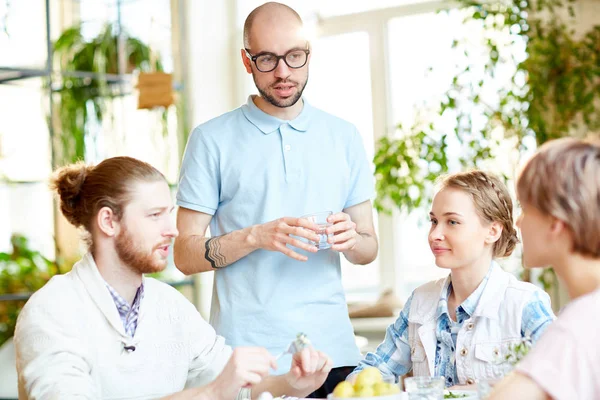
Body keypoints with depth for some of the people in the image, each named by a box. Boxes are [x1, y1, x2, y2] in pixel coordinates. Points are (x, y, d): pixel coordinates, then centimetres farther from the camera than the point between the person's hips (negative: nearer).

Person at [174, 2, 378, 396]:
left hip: (331, 348, 3)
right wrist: (255, 237, -18)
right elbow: (185, 254, -2)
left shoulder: (345, 137, 9)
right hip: (246, 348, -2)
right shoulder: (212, 140, 1)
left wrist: (350, 239, -10)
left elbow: (368, 248, 12)